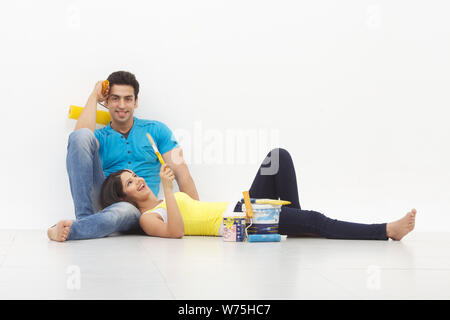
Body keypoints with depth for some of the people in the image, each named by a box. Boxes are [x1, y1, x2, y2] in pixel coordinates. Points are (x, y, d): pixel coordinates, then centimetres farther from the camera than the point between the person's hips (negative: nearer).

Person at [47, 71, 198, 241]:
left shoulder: (156, 130, 15)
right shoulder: (100, 137, 17)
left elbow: (182, 174, 8)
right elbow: (81, 138, -9)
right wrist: (94, 96, 5)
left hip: (137, 209, -2)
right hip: (102, 201, 2)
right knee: (80, 136, -19)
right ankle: (85, 218, -27)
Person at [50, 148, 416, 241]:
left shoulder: (162, 202, 22)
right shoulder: (148, 218, -4)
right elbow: (177, 230, -23)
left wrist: (179, 169, 27)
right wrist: (168, 189, -24)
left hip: (241, 208, 9)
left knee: (278, 156, -10)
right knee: (314, 221, -24)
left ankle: (294, 224, -4)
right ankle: (387, 231, -22)